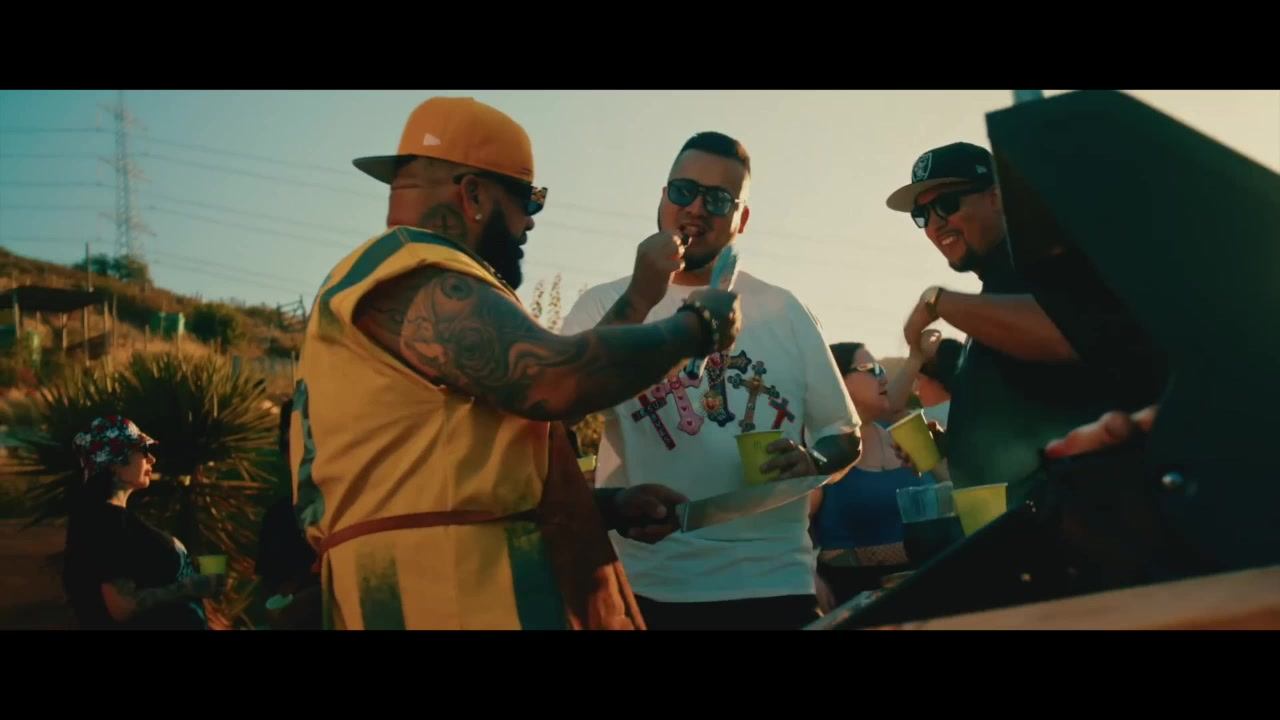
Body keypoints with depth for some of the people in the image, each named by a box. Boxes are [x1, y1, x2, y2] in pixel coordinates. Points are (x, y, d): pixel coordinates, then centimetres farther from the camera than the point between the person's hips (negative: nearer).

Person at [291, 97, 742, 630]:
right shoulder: (414, 277, -10)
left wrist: (606, 509, 17)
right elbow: (555, 379, -23)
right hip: (454, 598, -10)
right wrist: (696, 327, -7)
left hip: (466, 594, 10)